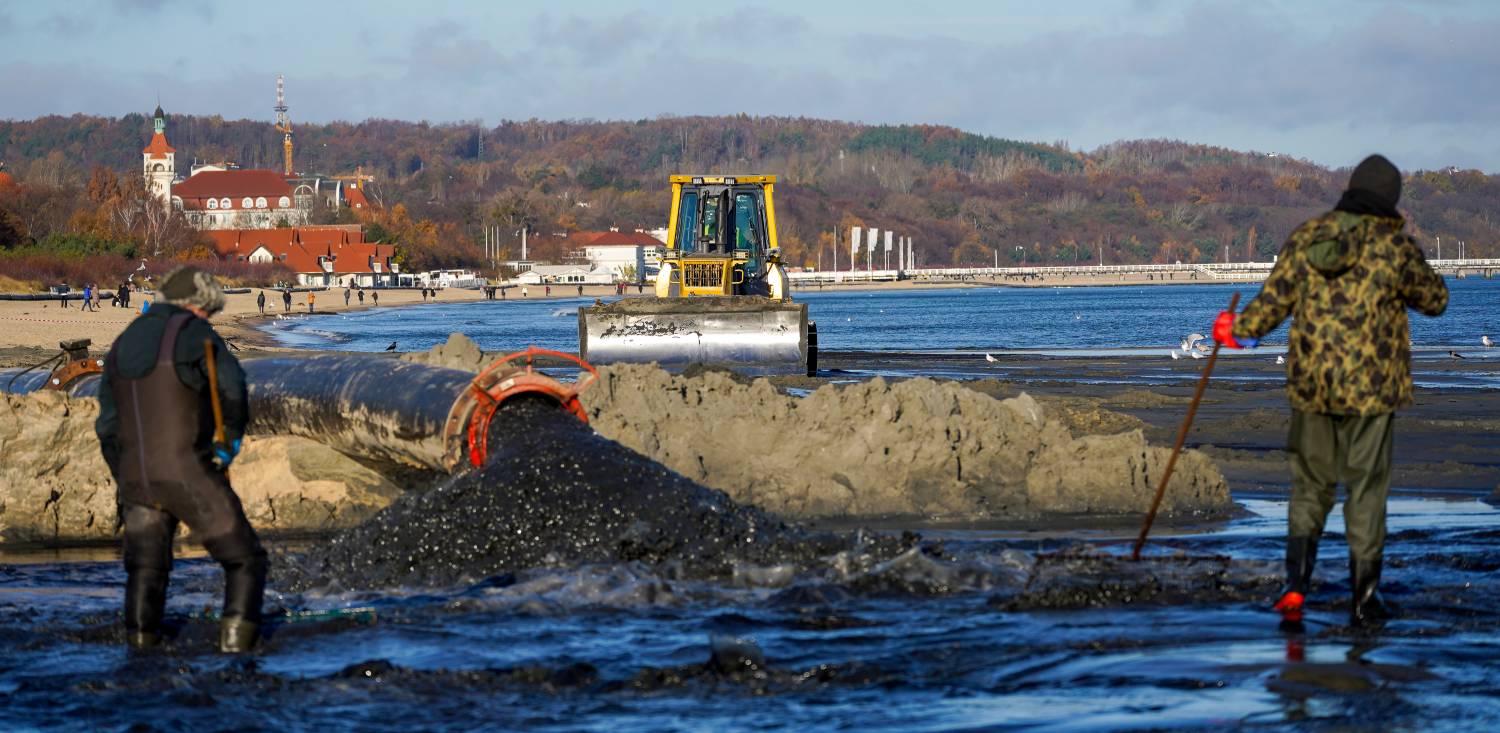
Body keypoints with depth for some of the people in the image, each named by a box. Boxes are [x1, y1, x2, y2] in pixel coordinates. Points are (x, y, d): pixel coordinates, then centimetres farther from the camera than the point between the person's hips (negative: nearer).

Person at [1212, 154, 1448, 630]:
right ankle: (1364, 600, 10)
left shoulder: (1304, 239, 1)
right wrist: (1421, 276, 23)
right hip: (1370, 389, -3)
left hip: (1310, 385, 3)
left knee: (1310, 487, 14)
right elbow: (1434, 302, 3)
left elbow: (1273, 302, 4)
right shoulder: (1395, 247, -9)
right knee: (1367, 490, 6)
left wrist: (1238, 330, 23)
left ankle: (1295, 588, 0)